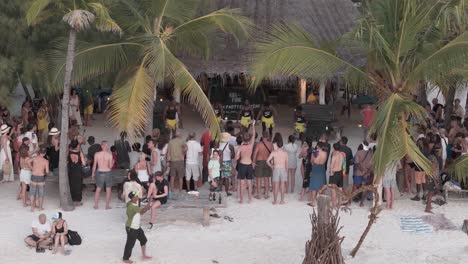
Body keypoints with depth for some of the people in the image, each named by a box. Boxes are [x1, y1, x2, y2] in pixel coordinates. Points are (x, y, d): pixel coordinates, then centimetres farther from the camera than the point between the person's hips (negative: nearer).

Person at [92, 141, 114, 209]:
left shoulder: (97, 154, -5)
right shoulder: (109, 155, -11)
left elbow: (94, 165, 0)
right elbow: (110, 166, -11)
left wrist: (93, 173, 13)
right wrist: (113, 162, 9)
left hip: (100, 172, 2)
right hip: (107, 173, -2)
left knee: (98, 189, 14)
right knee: (108, 190, 10)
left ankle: (96, 205, 16)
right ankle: (107, 205, 11)